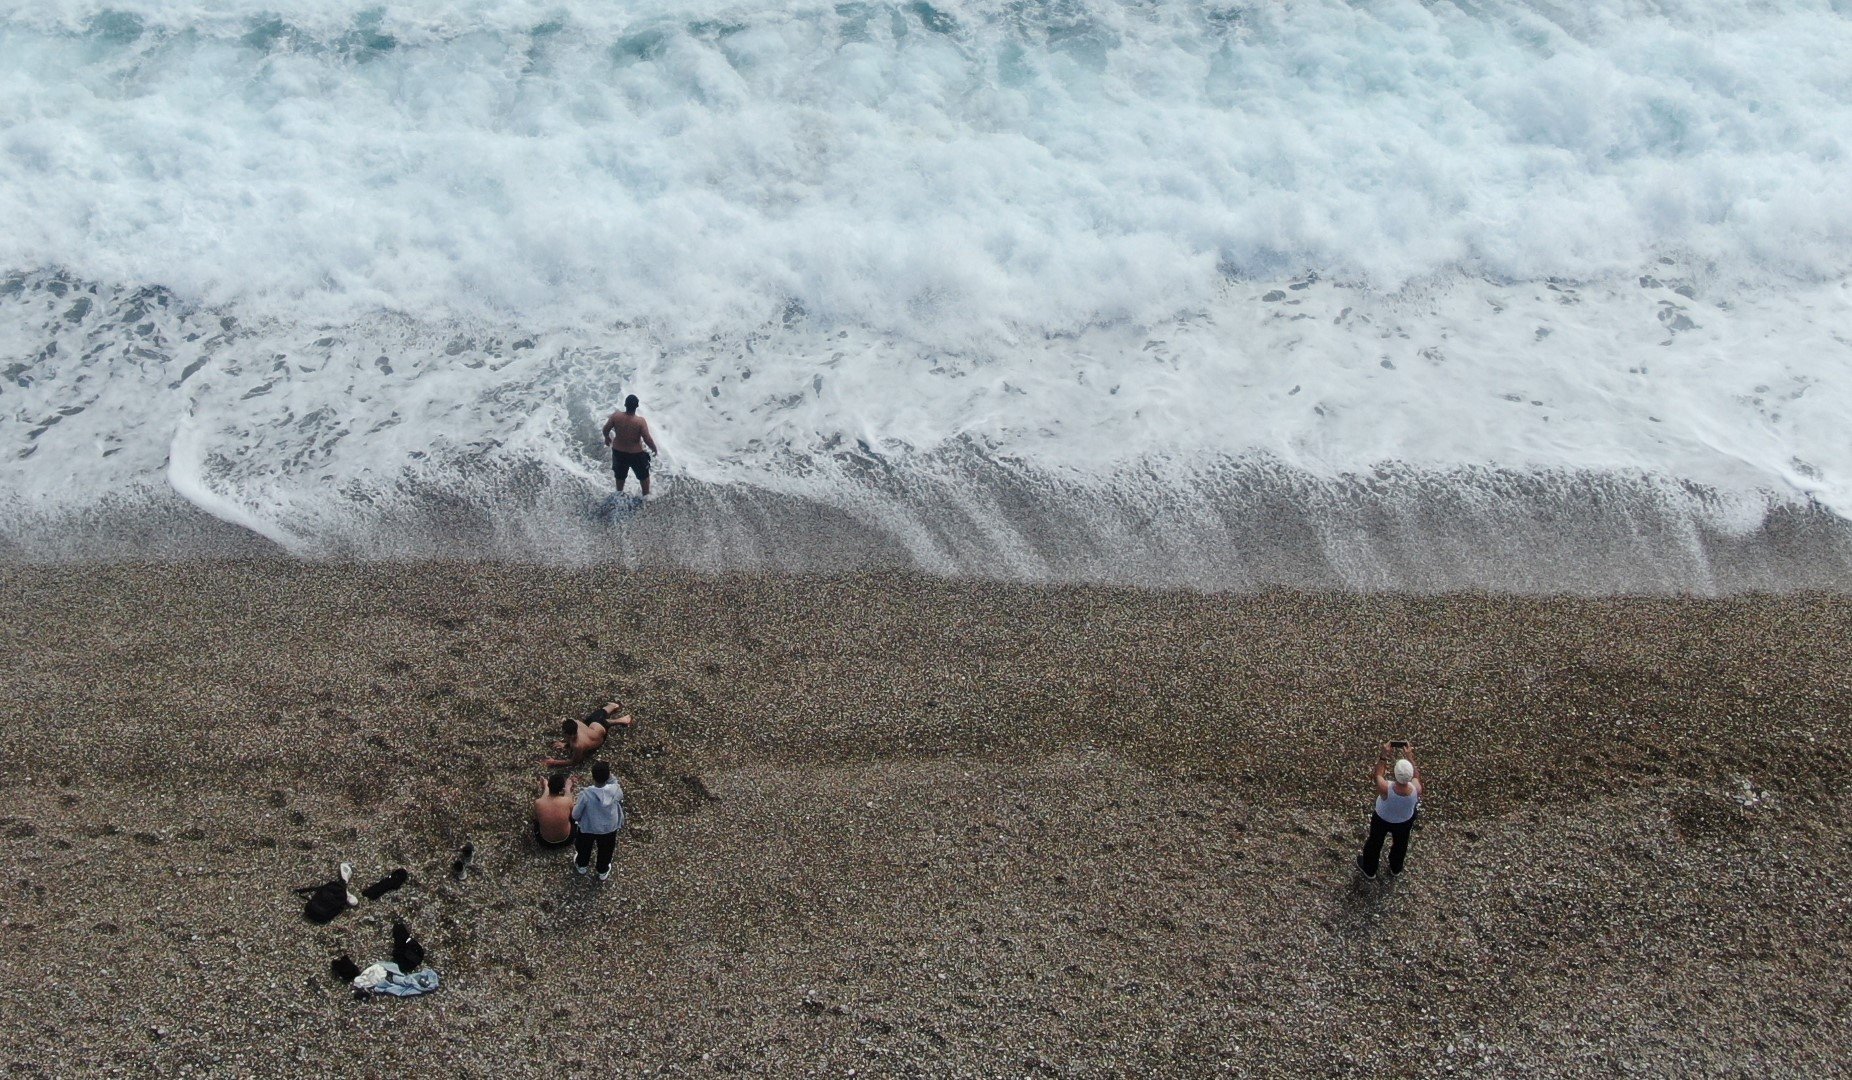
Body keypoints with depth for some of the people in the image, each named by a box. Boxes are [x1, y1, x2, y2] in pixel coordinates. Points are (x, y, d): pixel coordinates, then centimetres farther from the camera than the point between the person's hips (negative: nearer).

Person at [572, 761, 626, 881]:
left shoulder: (586, 794, -33)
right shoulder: (615, 790, -28)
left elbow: (576, 815, -18)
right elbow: (620, 796, -1)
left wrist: (574, 808, 5)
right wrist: (610, 778, -5)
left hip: (588, 827, -1)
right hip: (609, 827, 2)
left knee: (584, 847, 31)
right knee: (605, 850, 30)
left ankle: (582, 865, 57)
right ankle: (603, 872, 52)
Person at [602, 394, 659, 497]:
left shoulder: (616, 416, -22)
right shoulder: (641, 421, -30)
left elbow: (606, 429, -9)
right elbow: (648, 439, -26)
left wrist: (607, 438, 14)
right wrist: (654, 449, -6)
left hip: (618, 451, 3)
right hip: (636, 453, -3)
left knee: (620, 473, 30)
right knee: (643, 474, 25)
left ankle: (619, 492, 52)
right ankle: (646, 495, 42)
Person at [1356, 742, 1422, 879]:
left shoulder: (1385, 789, -44)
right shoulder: (1416, 789, -38)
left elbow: (1378, 774, -21)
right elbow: (1416, 775, -14)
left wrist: (1384, 755, -21)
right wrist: (1409, 756, -12)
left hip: (1382, 820, -2)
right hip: (1405, 821, 2)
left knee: (1375, 843, 28)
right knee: (1400, 844, 33)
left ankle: (1369, 870, 54)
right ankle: (1395, 869, 61)